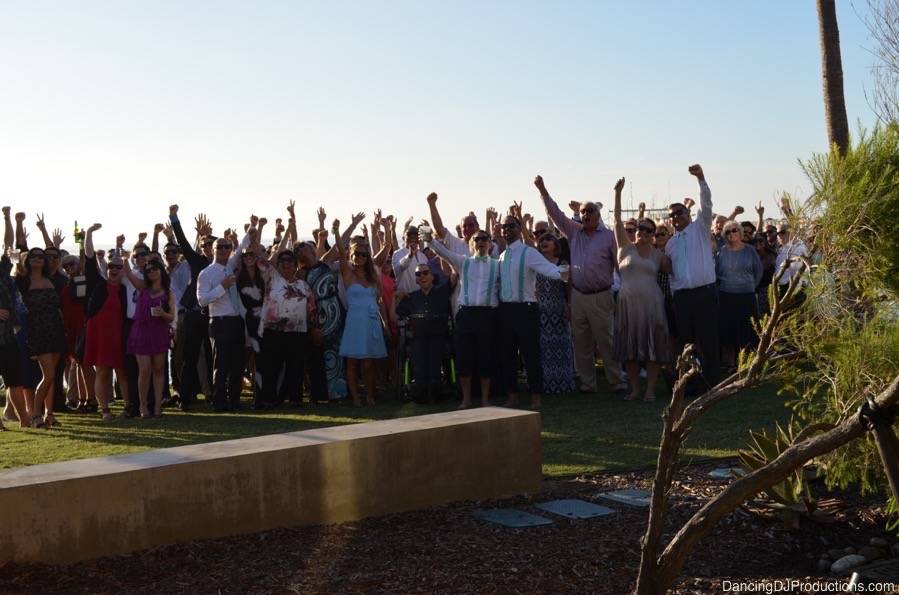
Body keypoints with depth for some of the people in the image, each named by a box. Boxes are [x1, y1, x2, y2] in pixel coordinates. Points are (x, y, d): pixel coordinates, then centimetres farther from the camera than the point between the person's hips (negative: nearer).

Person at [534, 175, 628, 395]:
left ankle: (618, 382, 3)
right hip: (577, 295, 4)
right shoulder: (574, 232, 10)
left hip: (601, 297, -4)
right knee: (581, 343, 8)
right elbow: (555, 213, 8)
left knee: (606, 342, -4)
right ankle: (586, 383, 16)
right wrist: (542, 190, 0)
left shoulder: (609, 236, -1)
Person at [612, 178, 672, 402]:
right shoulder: (626, 247, 6)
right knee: (629, 347, 3)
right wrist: (618, 193, -6)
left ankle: (650, 389, 5)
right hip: (628, 303, 0)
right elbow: (617, 220, -1)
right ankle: (634, 389, 12)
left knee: (652, 347, -1)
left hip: (651, 303, 0)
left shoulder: (658, 254, 10)